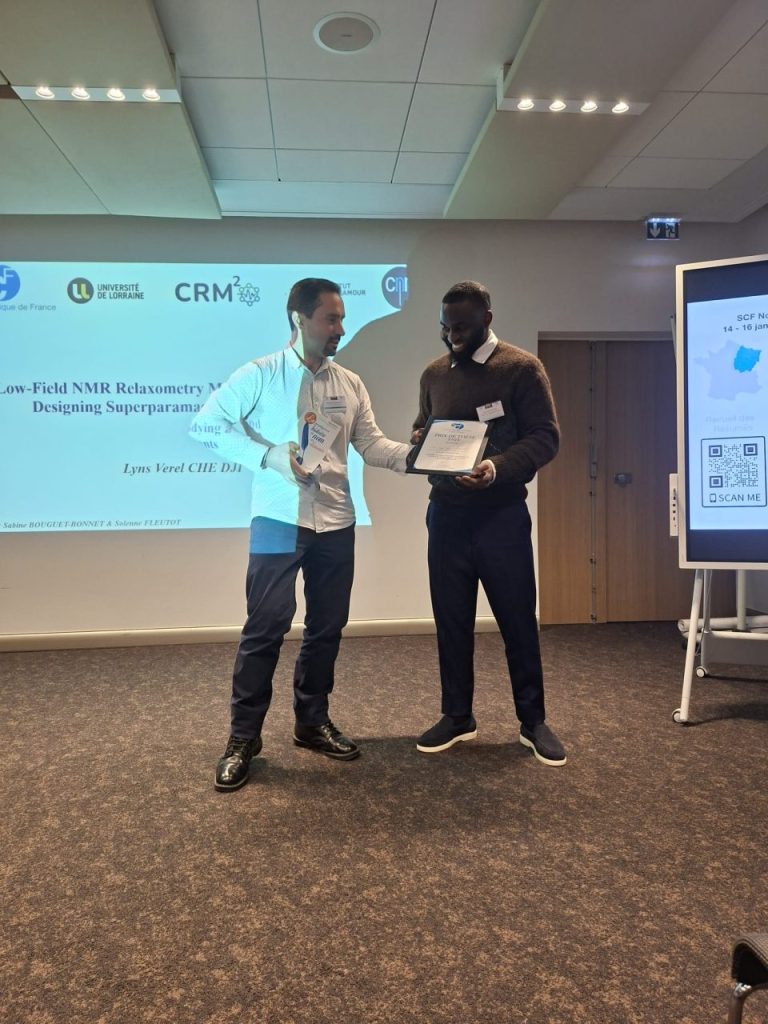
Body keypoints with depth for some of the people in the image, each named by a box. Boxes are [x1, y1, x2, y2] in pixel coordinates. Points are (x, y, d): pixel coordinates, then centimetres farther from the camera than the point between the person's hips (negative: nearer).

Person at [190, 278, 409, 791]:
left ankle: (313, 721, 29)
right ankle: (243, 738, 12)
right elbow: (206, 425, -5)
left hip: (336, 523, 5)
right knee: (265, 627, -2)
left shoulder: (351, 384, 10)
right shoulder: (260, 374, -3)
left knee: (327, 627, 12)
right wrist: (268, 455, -16)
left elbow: (373, 444, 7)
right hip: (278, 521, -5)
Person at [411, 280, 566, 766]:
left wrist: (498, 468, -25)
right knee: (452, 618, 9)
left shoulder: (522, 367, -4)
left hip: (501, 512, -4)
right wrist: (419, 441, -3)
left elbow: (545, 436, -9)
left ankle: (533, 721, 20)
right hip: (446, 512, 4)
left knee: (518, 619, 4)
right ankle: (458, 716, 24)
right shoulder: (433, 373, 11)